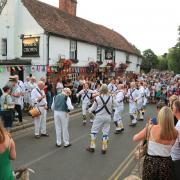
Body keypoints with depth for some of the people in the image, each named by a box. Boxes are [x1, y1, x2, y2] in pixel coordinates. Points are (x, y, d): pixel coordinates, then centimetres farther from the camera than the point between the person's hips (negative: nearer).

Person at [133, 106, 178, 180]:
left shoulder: (151, 128, -18)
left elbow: (135, 138, -6)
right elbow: (171, 145, 3)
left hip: (150, 162, -1)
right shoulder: (175, 132, -13)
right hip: (165, 163, 2)